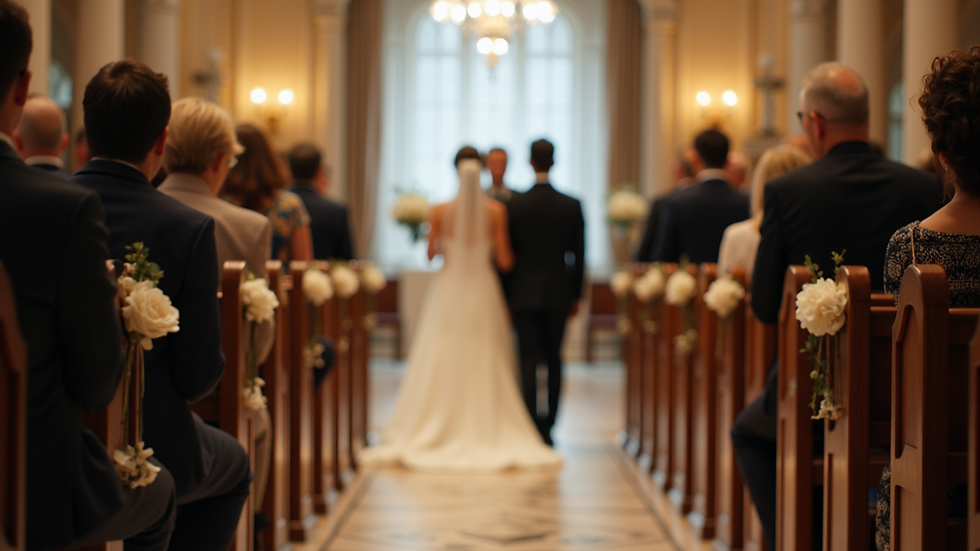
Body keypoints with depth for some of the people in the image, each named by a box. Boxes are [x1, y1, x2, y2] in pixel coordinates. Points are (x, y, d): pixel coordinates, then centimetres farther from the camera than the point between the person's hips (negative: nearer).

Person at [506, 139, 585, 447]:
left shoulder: (514, 205, -6)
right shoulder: (572, 206, -3)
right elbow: (578, 255, 2)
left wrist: (506, 297, 6)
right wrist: (576, 295, 12)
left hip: (524, 294, -1)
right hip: (559, 293, 1)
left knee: (528, 361, 0)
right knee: (553, 359, 11)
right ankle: (548, 427, 14)